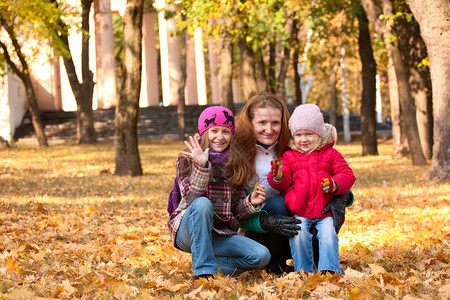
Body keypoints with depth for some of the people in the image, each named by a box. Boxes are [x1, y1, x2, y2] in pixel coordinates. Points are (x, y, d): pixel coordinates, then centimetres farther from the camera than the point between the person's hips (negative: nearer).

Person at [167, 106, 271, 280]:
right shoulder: (186, 159, -2)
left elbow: (236, 212, 10)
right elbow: (192, 199, -17)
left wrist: (250, 202, -12)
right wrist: (201, 166, -28)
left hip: (221, 234, 4)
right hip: (188, 231, -4)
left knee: (262, 256, -18)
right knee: (203, 203, -36)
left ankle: (207, 264, -3)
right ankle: (203, 271, -32)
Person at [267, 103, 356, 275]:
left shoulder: (331, 154, 9)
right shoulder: (289, 156, 12)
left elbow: (347, 176, 4)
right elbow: (285, 183, 7)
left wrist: (335, 185, -19)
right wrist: (278, 177, -18)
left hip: (325, 212, 0)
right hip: (299, 213, 0)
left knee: (328, 233, -23)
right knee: (298, 233, -22)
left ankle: (330, 270, -19)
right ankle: (304, 272, -11)